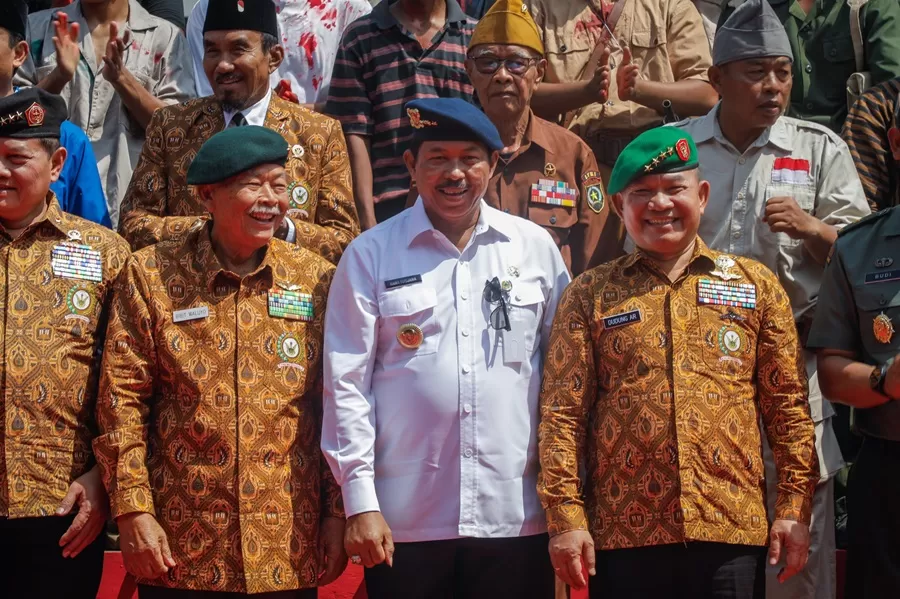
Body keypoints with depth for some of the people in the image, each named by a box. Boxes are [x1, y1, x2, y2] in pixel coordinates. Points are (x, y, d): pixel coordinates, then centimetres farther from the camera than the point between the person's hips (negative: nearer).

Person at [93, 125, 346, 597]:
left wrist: (338, 513, 1)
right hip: (180, 545, -1)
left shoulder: (318, 280, 3)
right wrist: (132, 511, -8)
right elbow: (121, 399, -3)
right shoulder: (150, 274, -1)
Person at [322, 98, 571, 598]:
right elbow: (346, 383, -1)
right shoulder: (371, 255, 0)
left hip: (517, 517, 1)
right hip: (403, 522, -1)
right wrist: (360, 502, -6)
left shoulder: (535, 247, 5)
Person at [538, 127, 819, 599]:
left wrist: (795, 508, 2)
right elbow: (563, 413, 2)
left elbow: (787, 406, 8)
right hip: (622, 529, 0)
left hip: (731, 526, 1)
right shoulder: (589, 295, 7)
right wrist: (565, 516, -5)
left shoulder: (756, 285, 9)